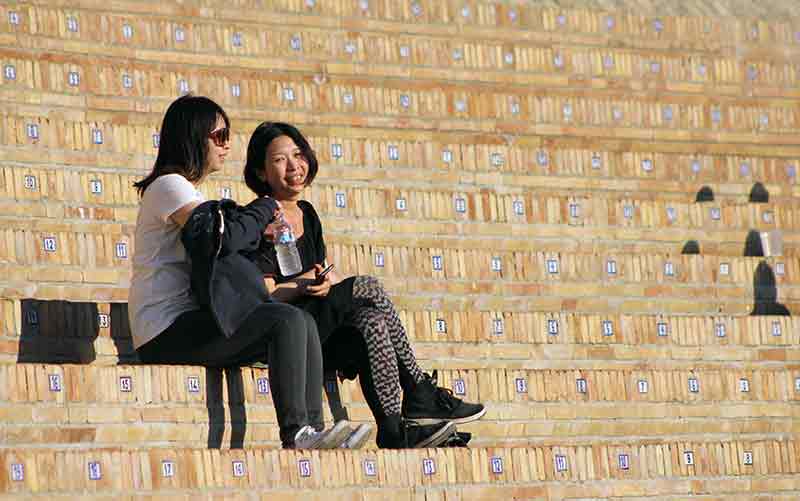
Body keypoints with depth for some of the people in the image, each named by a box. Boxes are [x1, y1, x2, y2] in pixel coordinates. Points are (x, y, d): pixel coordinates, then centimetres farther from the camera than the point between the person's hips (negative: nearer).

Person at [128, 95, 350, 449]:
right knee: (287, 320, -22)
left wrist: (260, 232, 3)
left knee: (305, 325, -4)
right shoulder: (169, 185, -6)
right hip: (167, 331, -9)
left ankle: (310, 434, -15)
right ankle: (295, 437, -26)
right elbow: (223, 238, -18)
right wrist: (266, 208, -1)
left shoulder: (189, 192, 26)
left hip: (188, 323, 9)